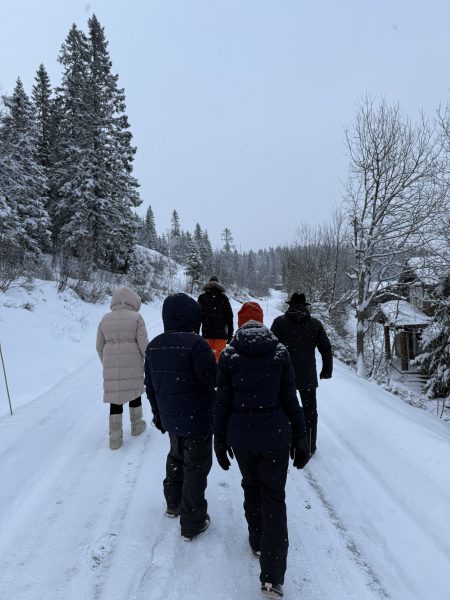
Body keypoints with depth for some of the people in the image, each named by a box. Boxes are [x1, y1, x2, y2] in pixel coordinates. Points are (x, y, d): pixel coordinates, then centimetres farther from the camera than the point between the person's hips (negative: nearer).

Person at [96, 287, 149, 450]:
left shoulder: (105, 319, 4)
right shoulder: (136, 317, -6)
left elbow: (100, 346, 9)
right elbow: (143, 344, -10)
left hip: (112, 366, 2)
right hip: (133, 364, -2)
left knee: (115, 400, 9)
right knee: (134, 393, 19)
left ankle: (115, 438, 10)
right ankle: (136, 426, 33)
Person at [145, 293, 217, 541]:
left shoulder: (154, 346, 0)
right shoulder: (196, 344, -24)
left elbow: (150, 385, 10)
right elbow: (214, 381, -22)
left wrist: (157, 412, 22)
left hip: (170, 419, 7)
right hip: (197, 420, -7)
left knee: (176, 458, 28)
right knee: (196, 468, 9)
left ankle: (173, 504, 46)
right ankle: (192, 523, 22)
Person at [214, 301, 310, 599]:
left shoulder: (228, 355, -7)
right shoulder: (280, 352, -6)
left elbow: (222, 402, -4)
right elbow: (290, 399, -4)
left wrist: (220, 438, 7)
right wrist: (300, 437, 5)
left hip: (241, 435, 1)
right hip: (275, 434, -1)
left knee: (251, 487, 24)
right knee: (274, 498, 9)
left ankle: (258, 542, 43)